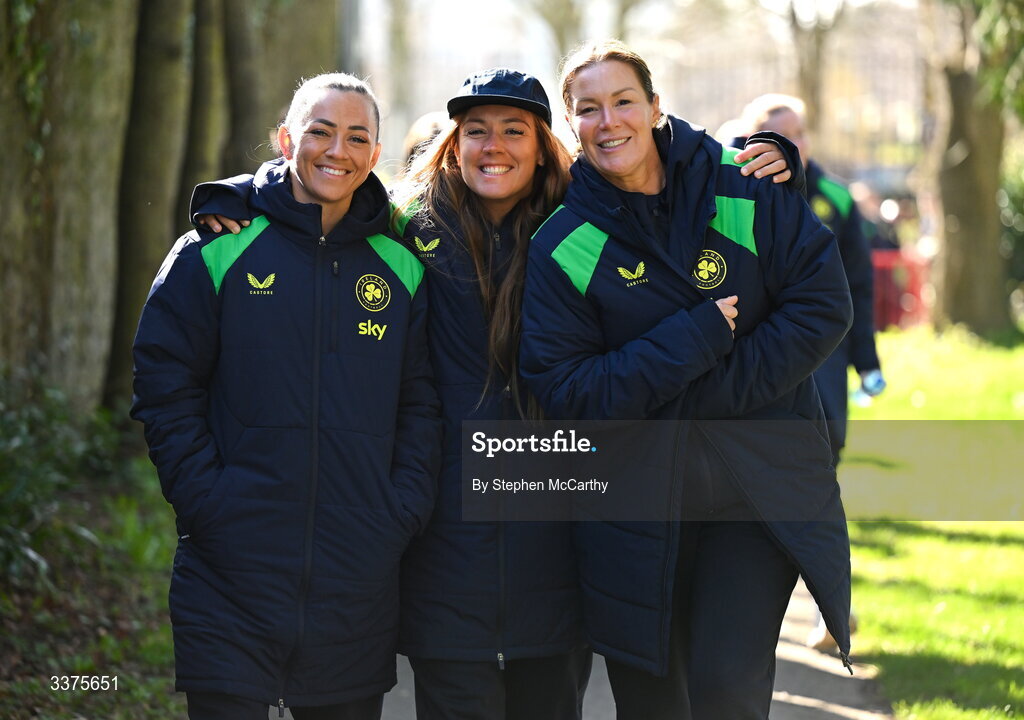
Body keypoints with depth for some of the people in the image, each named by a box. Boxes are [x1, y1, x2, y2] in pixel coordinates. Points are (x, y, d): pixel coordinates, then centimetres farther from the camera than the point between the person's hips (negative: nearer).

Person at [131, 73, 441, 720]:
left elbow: (422, 404, 10)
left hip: (358, 586, 3)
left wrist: (403, 511, -2)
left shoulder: (401, 268, 9)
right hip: (233, 575, -3)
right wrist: (206, 499, -10)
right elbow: (165, 386, -1)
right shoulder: (219, 250, 0)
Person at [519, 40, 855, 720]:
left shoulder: (744, 191, -2)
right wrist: (697, 339, -17)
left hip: (760, 484, -1)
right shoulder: (562, 249, -2)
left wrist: (719, 390, -15)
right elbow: (564, 389, -9)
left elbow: (823, 305, -6)